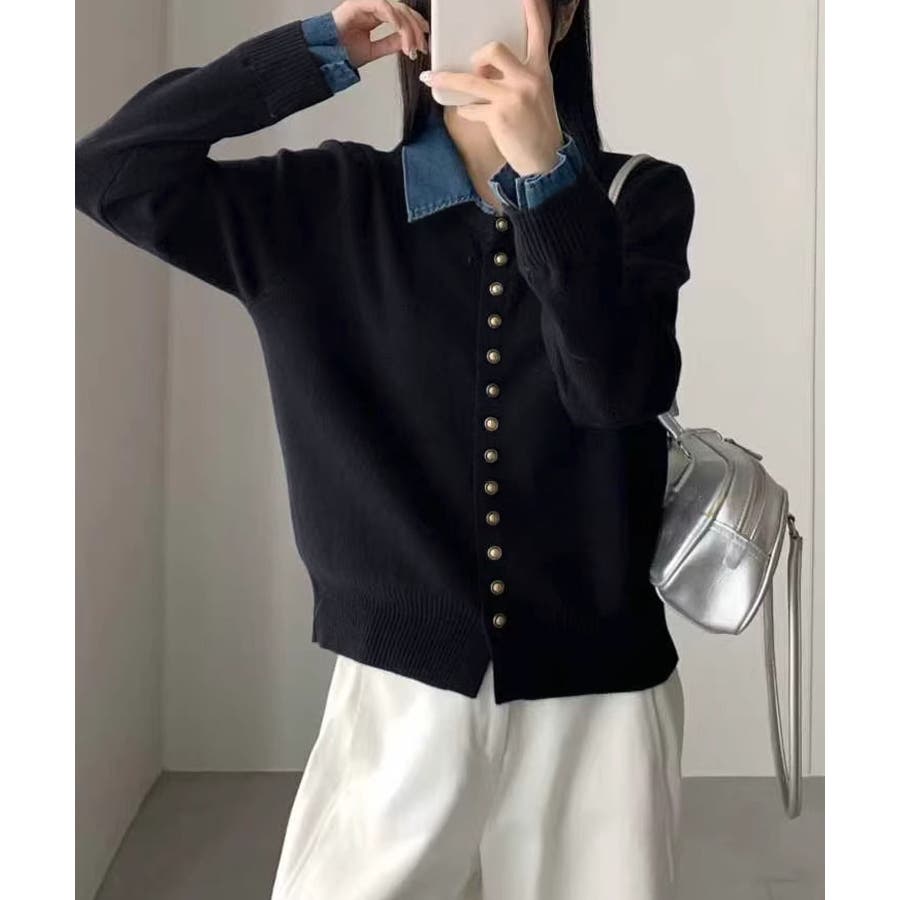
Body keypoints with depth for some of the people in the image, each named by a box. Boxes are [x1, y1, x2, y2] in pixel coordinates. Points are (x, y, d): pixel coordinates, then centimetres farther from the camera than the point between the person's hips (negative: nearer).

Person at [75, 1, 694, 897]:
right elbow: (108, 172, -6)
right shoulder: (329, 205, 1)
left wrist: (548, 170, -29)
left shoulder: (641, 200, -1)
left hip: (595, 694, 0)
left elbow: (619, 390, -17)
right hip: (400, 687, 0)